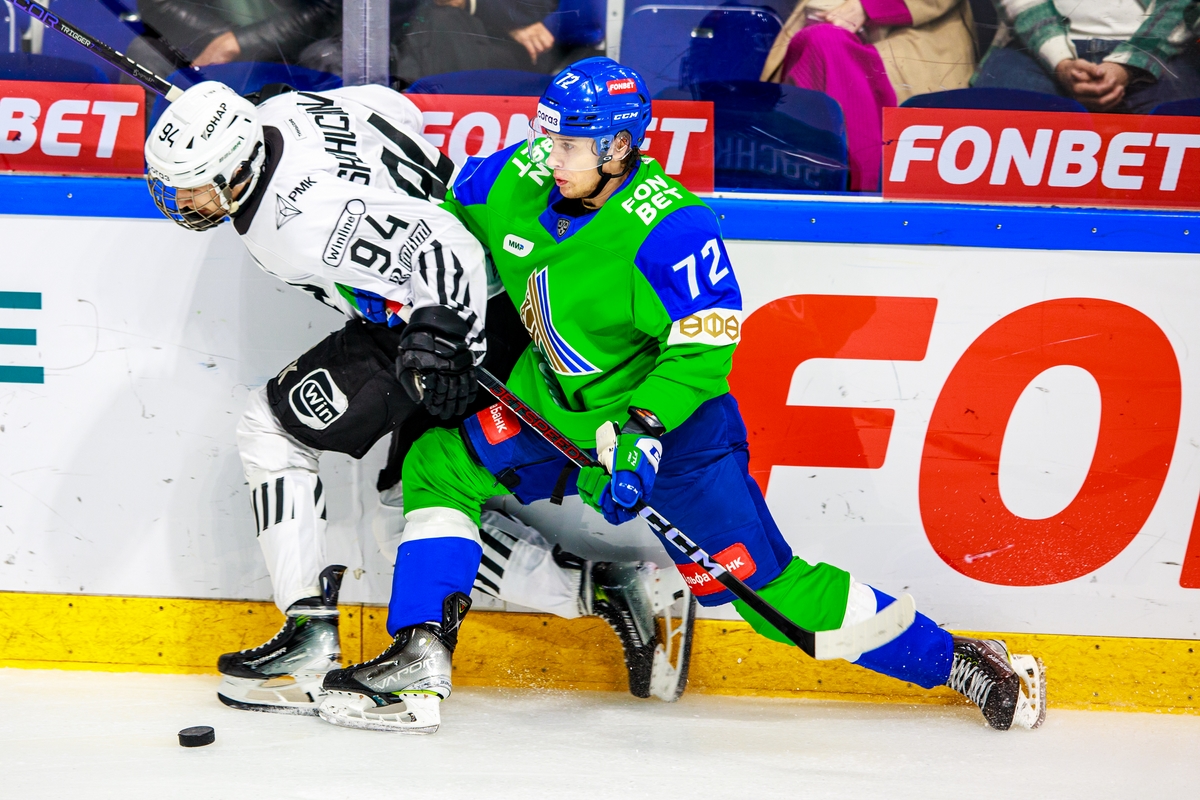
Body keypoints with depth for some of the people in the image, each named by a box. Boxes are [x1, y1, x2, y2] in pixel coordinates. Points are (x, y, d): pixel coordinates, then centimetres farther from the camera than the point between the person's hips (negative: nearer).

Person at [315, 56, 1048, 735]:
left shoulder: (671, 229, -26)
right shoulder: (516, 180, -8)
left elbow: (702, 352, -24)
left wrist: (642, 432, -33)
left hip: (669, 419, -6)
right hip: (552, 404, 6)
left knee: (762, 578, -10)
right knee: (439, 465, -10)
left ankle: (955, 661, 0)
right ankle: (420, 664, -10)